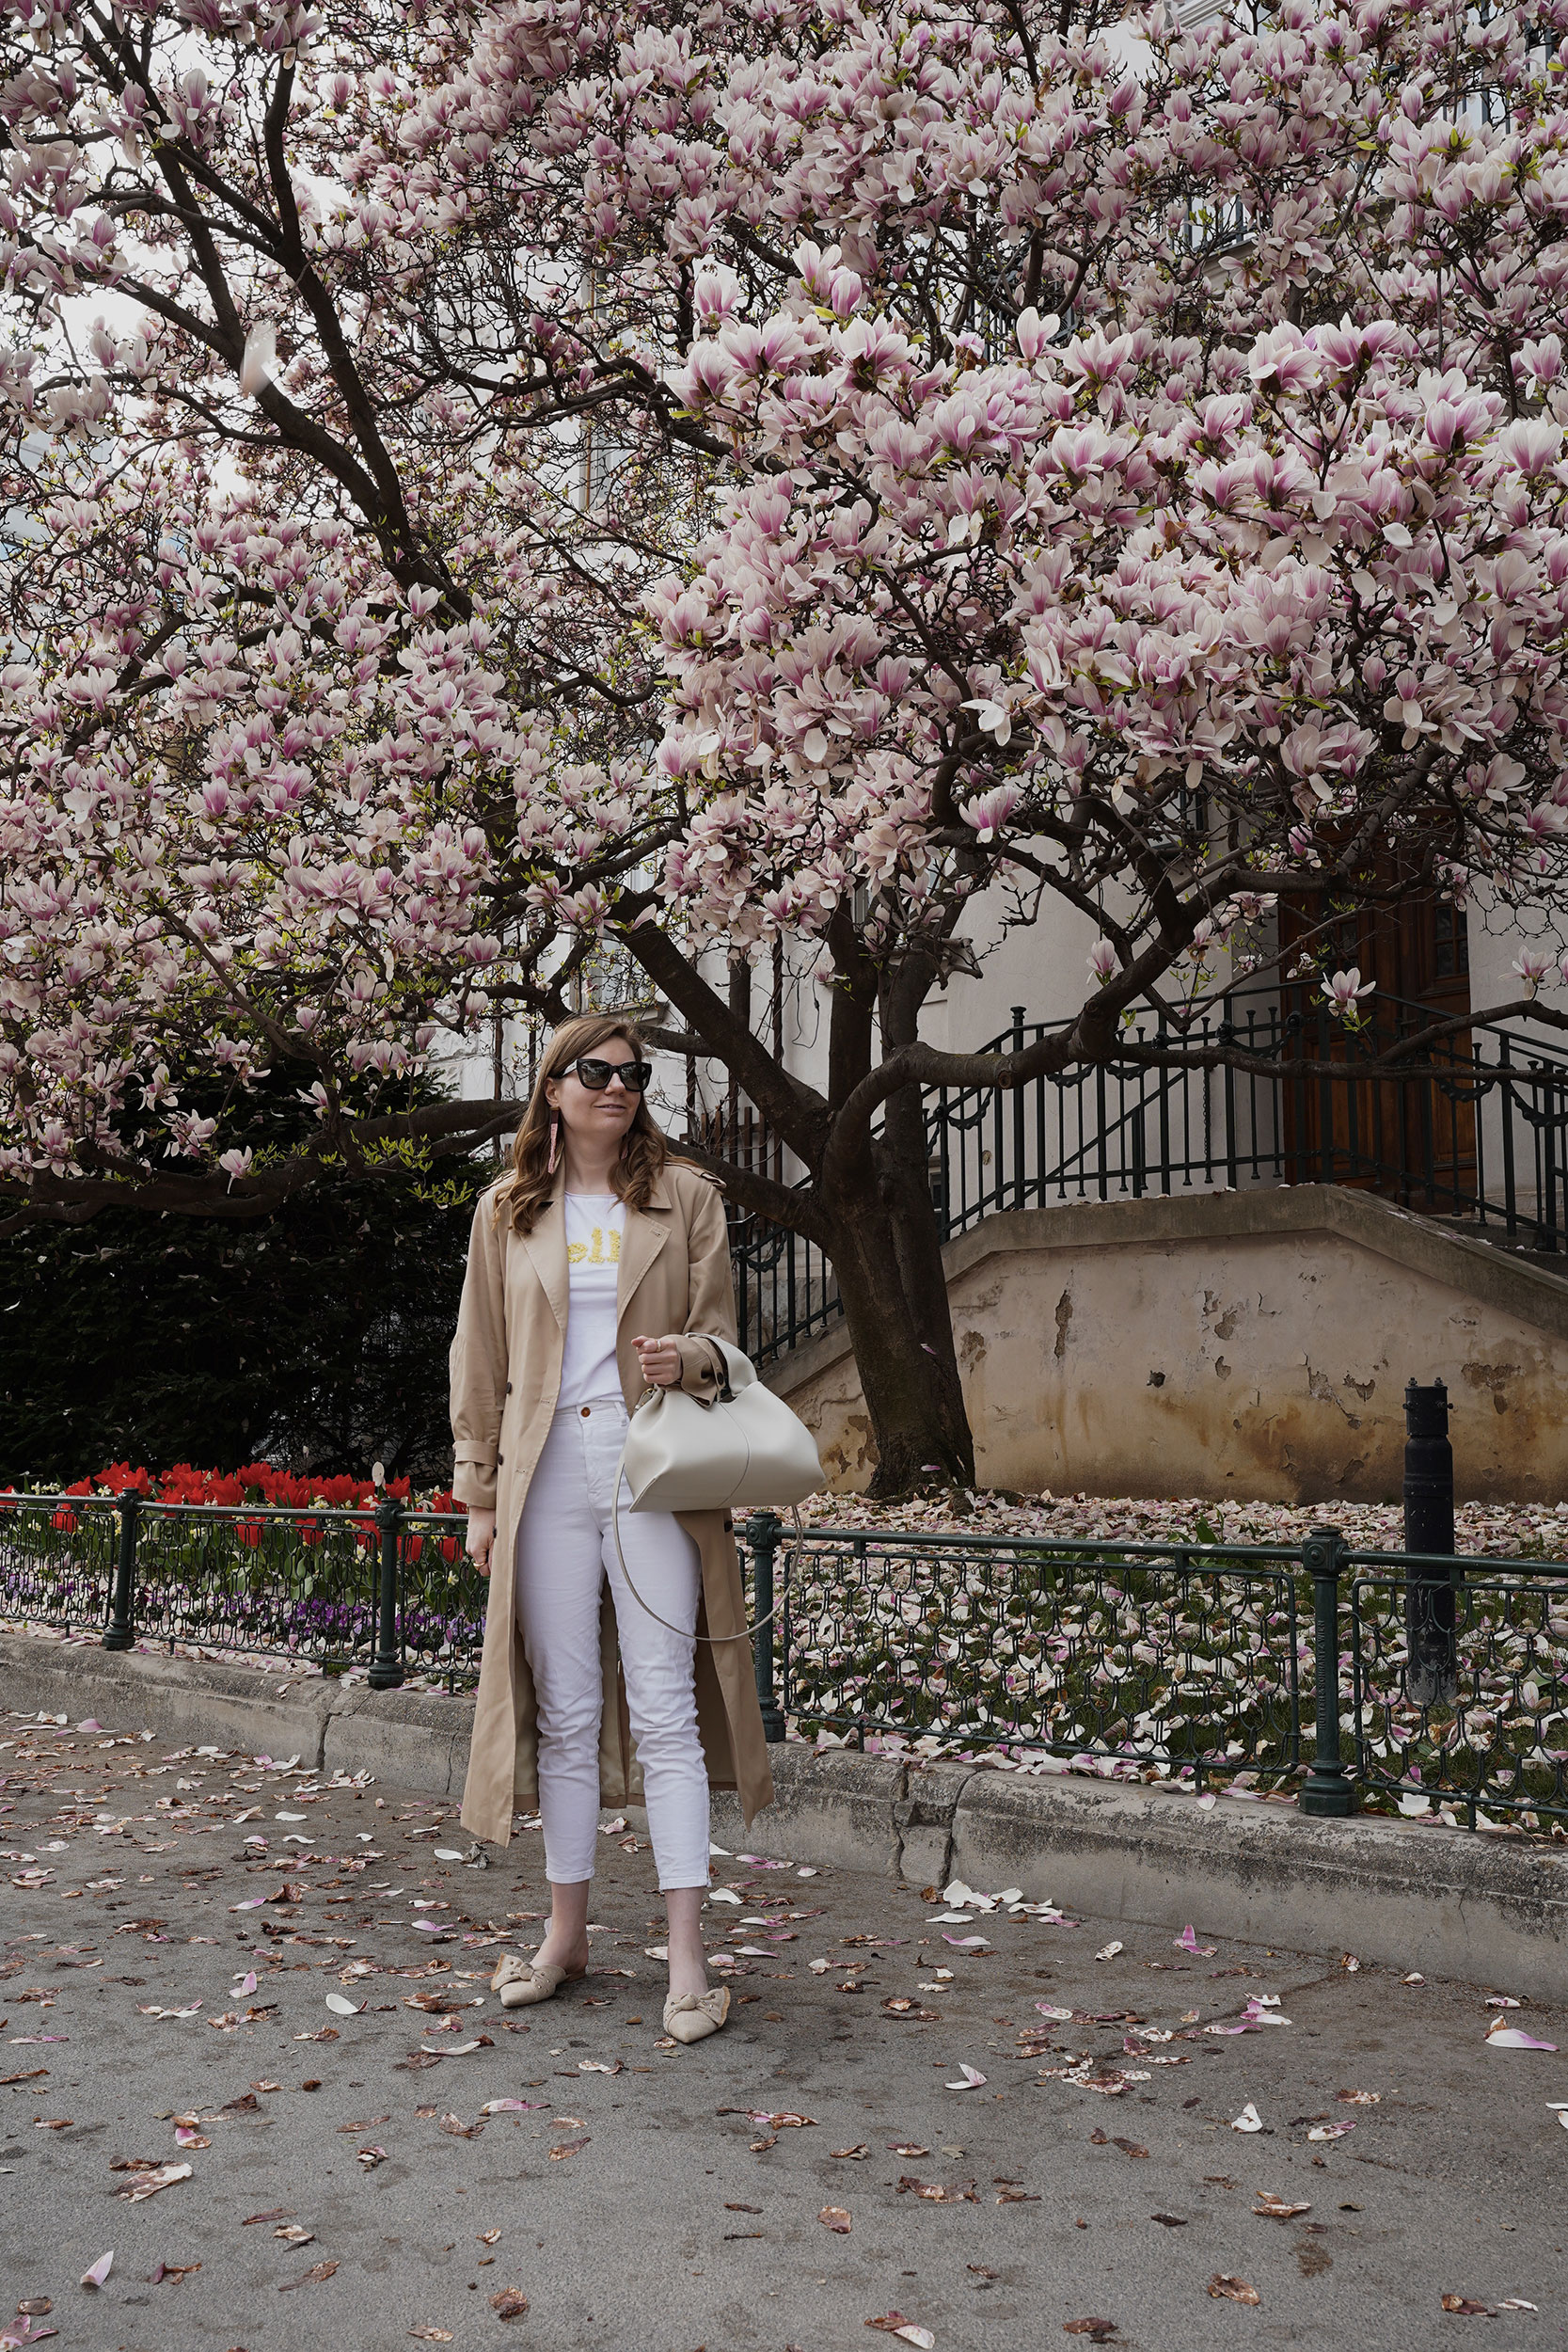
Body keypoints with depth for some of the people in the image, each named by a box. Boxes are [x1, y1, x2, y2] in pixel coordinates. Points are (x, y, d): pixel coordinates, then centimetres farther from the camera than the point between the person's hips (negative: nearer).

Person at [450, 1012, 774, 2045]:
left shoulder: (687, 1198, 7)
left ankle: (688, 1954, -2)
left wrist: (689, 1359, -16)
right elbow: (481, 1361, 13)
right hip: (547, 1473, 2)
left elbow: (720, 1335, 8)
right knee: (565, 1710, 7)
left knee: (664, 1708, -5)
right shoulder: (507, 1213, 10)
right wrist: (480, 1493, 8)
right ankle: (568, 1931, 20)